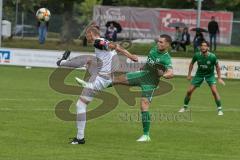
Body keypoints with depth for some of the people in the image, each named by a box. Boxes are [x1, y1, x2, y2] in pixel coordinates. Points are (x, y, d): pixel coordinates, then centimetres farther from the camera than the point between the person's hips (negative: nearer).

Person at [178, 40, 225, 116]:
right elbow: (192, 63, 4)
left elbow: (217, 67, -5)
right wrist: (189, 75, 4)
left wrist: (219, 78, -7)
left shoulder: (212, 57, -22)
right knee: (189, 91, -1)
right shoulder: (197, 55, -16)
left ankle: (219, 109, -11)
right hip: (199, 74, 2)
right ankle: (185, 107, 22)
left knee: (214, 91, -21)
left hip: (210, 75, -2)